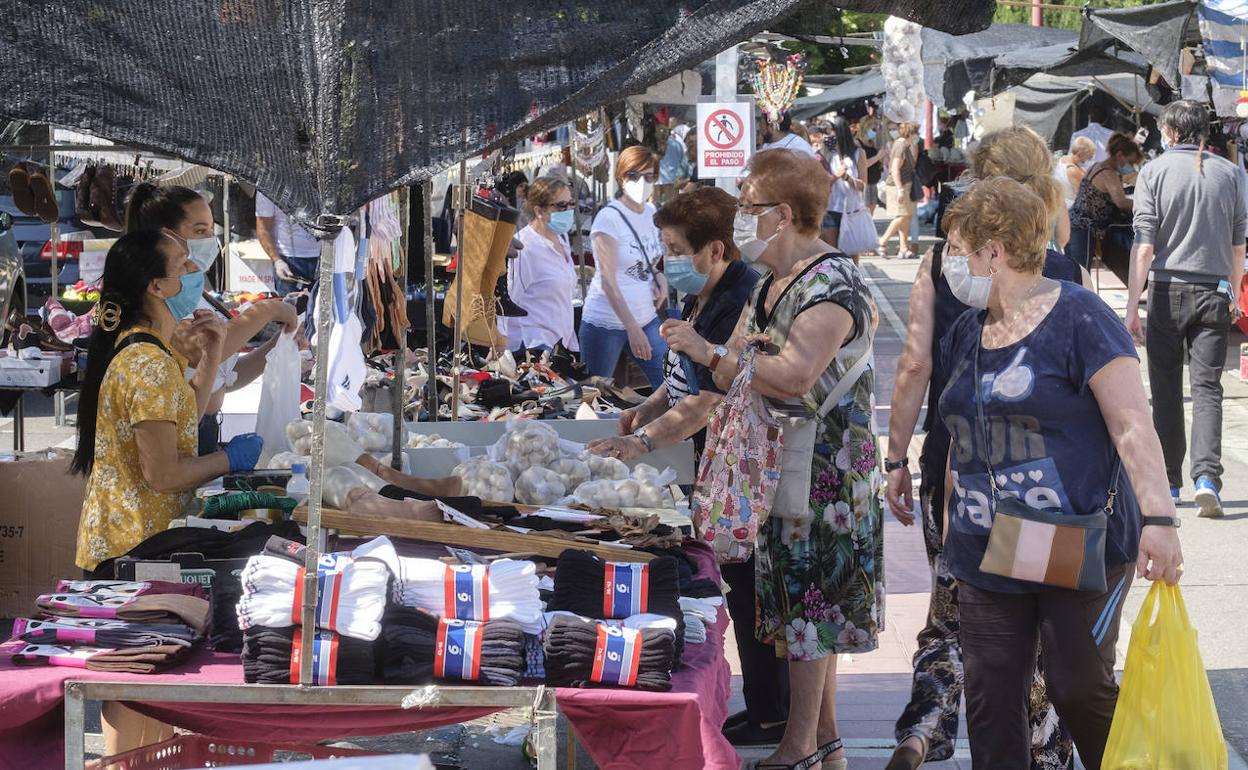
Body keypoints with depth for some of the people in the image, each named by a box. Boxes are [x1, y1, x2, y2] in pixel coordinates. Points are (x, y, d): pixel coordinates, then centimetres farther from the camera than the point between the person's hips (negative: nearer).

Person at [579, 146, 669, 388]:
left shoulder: (651, 213, 6)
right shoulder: (609, 218, -14)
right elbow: (608, 282, -17)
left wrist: (657, 275, 0)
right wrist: (633, 329, -23)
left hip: (646, 318, 6)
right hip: (607, 321, -6)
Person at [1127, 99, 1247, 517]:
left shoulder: (1154, 172, -3)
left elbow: (1144, 246, -8)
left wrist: (1133, 306, -7)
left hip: (1168, 288, -1)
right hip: (1214, 291, 1)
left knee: (1166, 389, 8)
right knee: (1207, 387, 2)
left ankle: (1168, 483, 15)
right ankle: (1207, 476, -15)